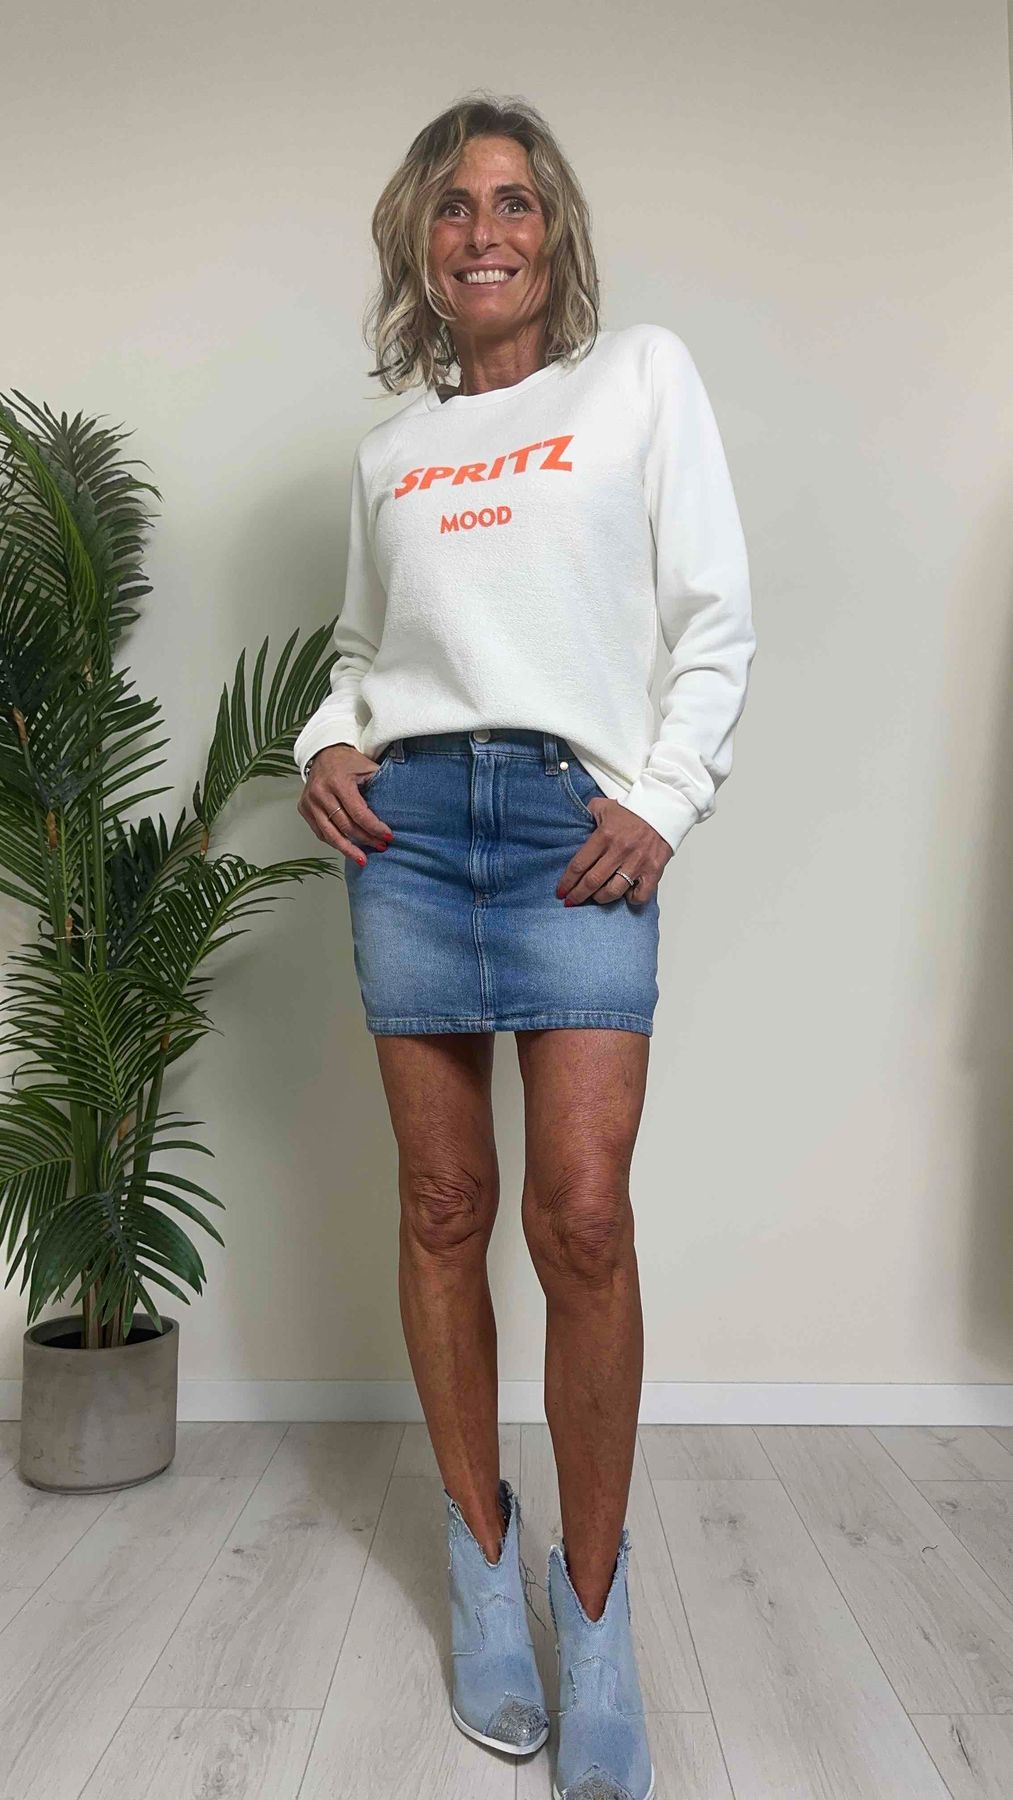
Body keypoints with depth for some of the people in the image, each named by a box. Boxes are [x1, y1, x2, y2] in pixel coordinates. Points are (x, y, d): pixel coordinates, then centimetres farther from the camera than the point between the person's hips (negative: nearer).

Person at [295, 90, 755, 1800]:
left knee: (582, 1219, -10)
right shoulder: (388, 445, 19)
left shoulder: (643, 373, 11)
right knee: (444, 1204, 5)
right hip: (407, 822, 4)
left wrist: (663, 795, -7)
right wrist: (326, 746, 3)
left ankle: (593, 1608, 12)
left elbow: (717, 619, 5)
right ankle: (483, 1557, 24)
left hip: (578, 821, -3)